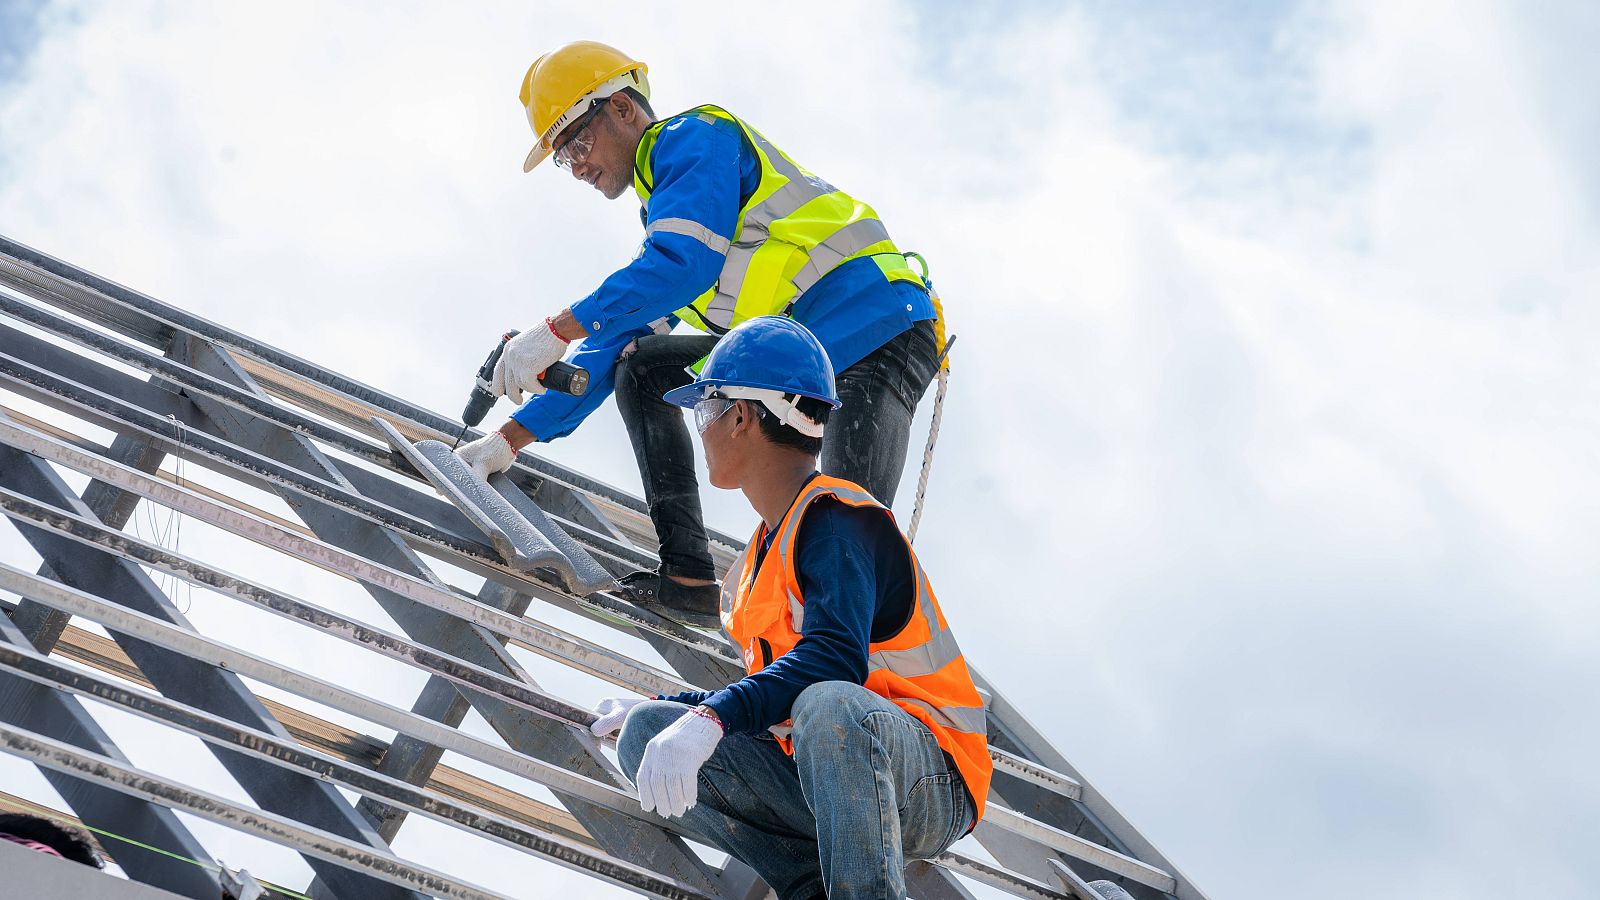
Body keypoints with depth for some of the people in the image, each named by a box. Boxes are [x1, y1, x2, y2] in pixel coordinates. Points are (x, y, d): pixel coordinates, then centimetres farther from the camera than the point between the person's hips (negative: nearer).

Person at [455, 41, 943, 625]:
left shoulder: (694, 138, -3)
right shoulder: (661, 218, 24)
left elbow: (686, 261, -22)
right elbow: (606, 355, 25)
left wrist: (556, 332, -24)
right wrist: (511, 437, 20)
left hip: (880, 329, -9)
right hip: (798, 358, 9)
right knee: (640, 367, 9)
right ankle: (686, 575, 1)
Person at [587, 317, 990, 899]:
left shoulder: (835, 519, -12)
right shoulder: (767, 548, 17)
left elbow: (834, 658, -30)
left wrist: (709, 718, -39)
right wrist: (653, 709, 19)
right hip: (821, 776, 9)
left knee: (826, 706, -40)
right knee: (647, 737, -5)